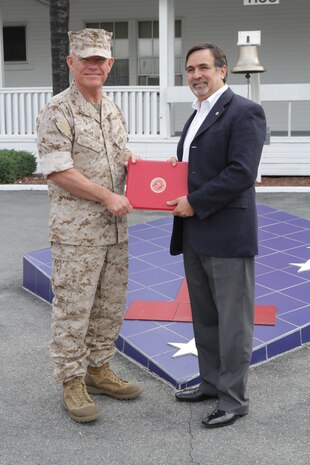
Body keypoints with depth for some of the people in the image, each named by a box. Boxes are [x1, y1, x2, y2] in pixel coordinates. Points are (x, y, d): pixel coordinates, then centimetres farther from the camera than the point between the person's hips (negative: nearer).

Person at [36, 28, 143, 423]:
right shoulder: (58, 111, -10)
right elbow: (58, 170, -16)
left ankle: (98, 369, 29)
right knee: (73, 309, 0)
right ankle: (72, 382, 13)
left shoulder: (114, 112, 13)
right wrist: (106, 196, -17)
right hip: (76, 231, -7)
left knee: (111, 306, 14)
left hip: (115, 228, 8)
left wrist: (129, 162, 1)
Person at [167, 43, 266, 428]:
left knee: (232, 319, 2)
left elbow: (241, 173, -20)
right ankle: (211, 382, 32)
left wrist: (195, 203, -17)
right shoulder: (197, 116, 18)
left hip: (227, 235, -9)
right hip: (194, 234, 9)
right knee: (203, 316, 17)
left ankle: (234, 398, 13)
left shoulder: (244, 112, -11)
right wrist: (177, 164, 3)